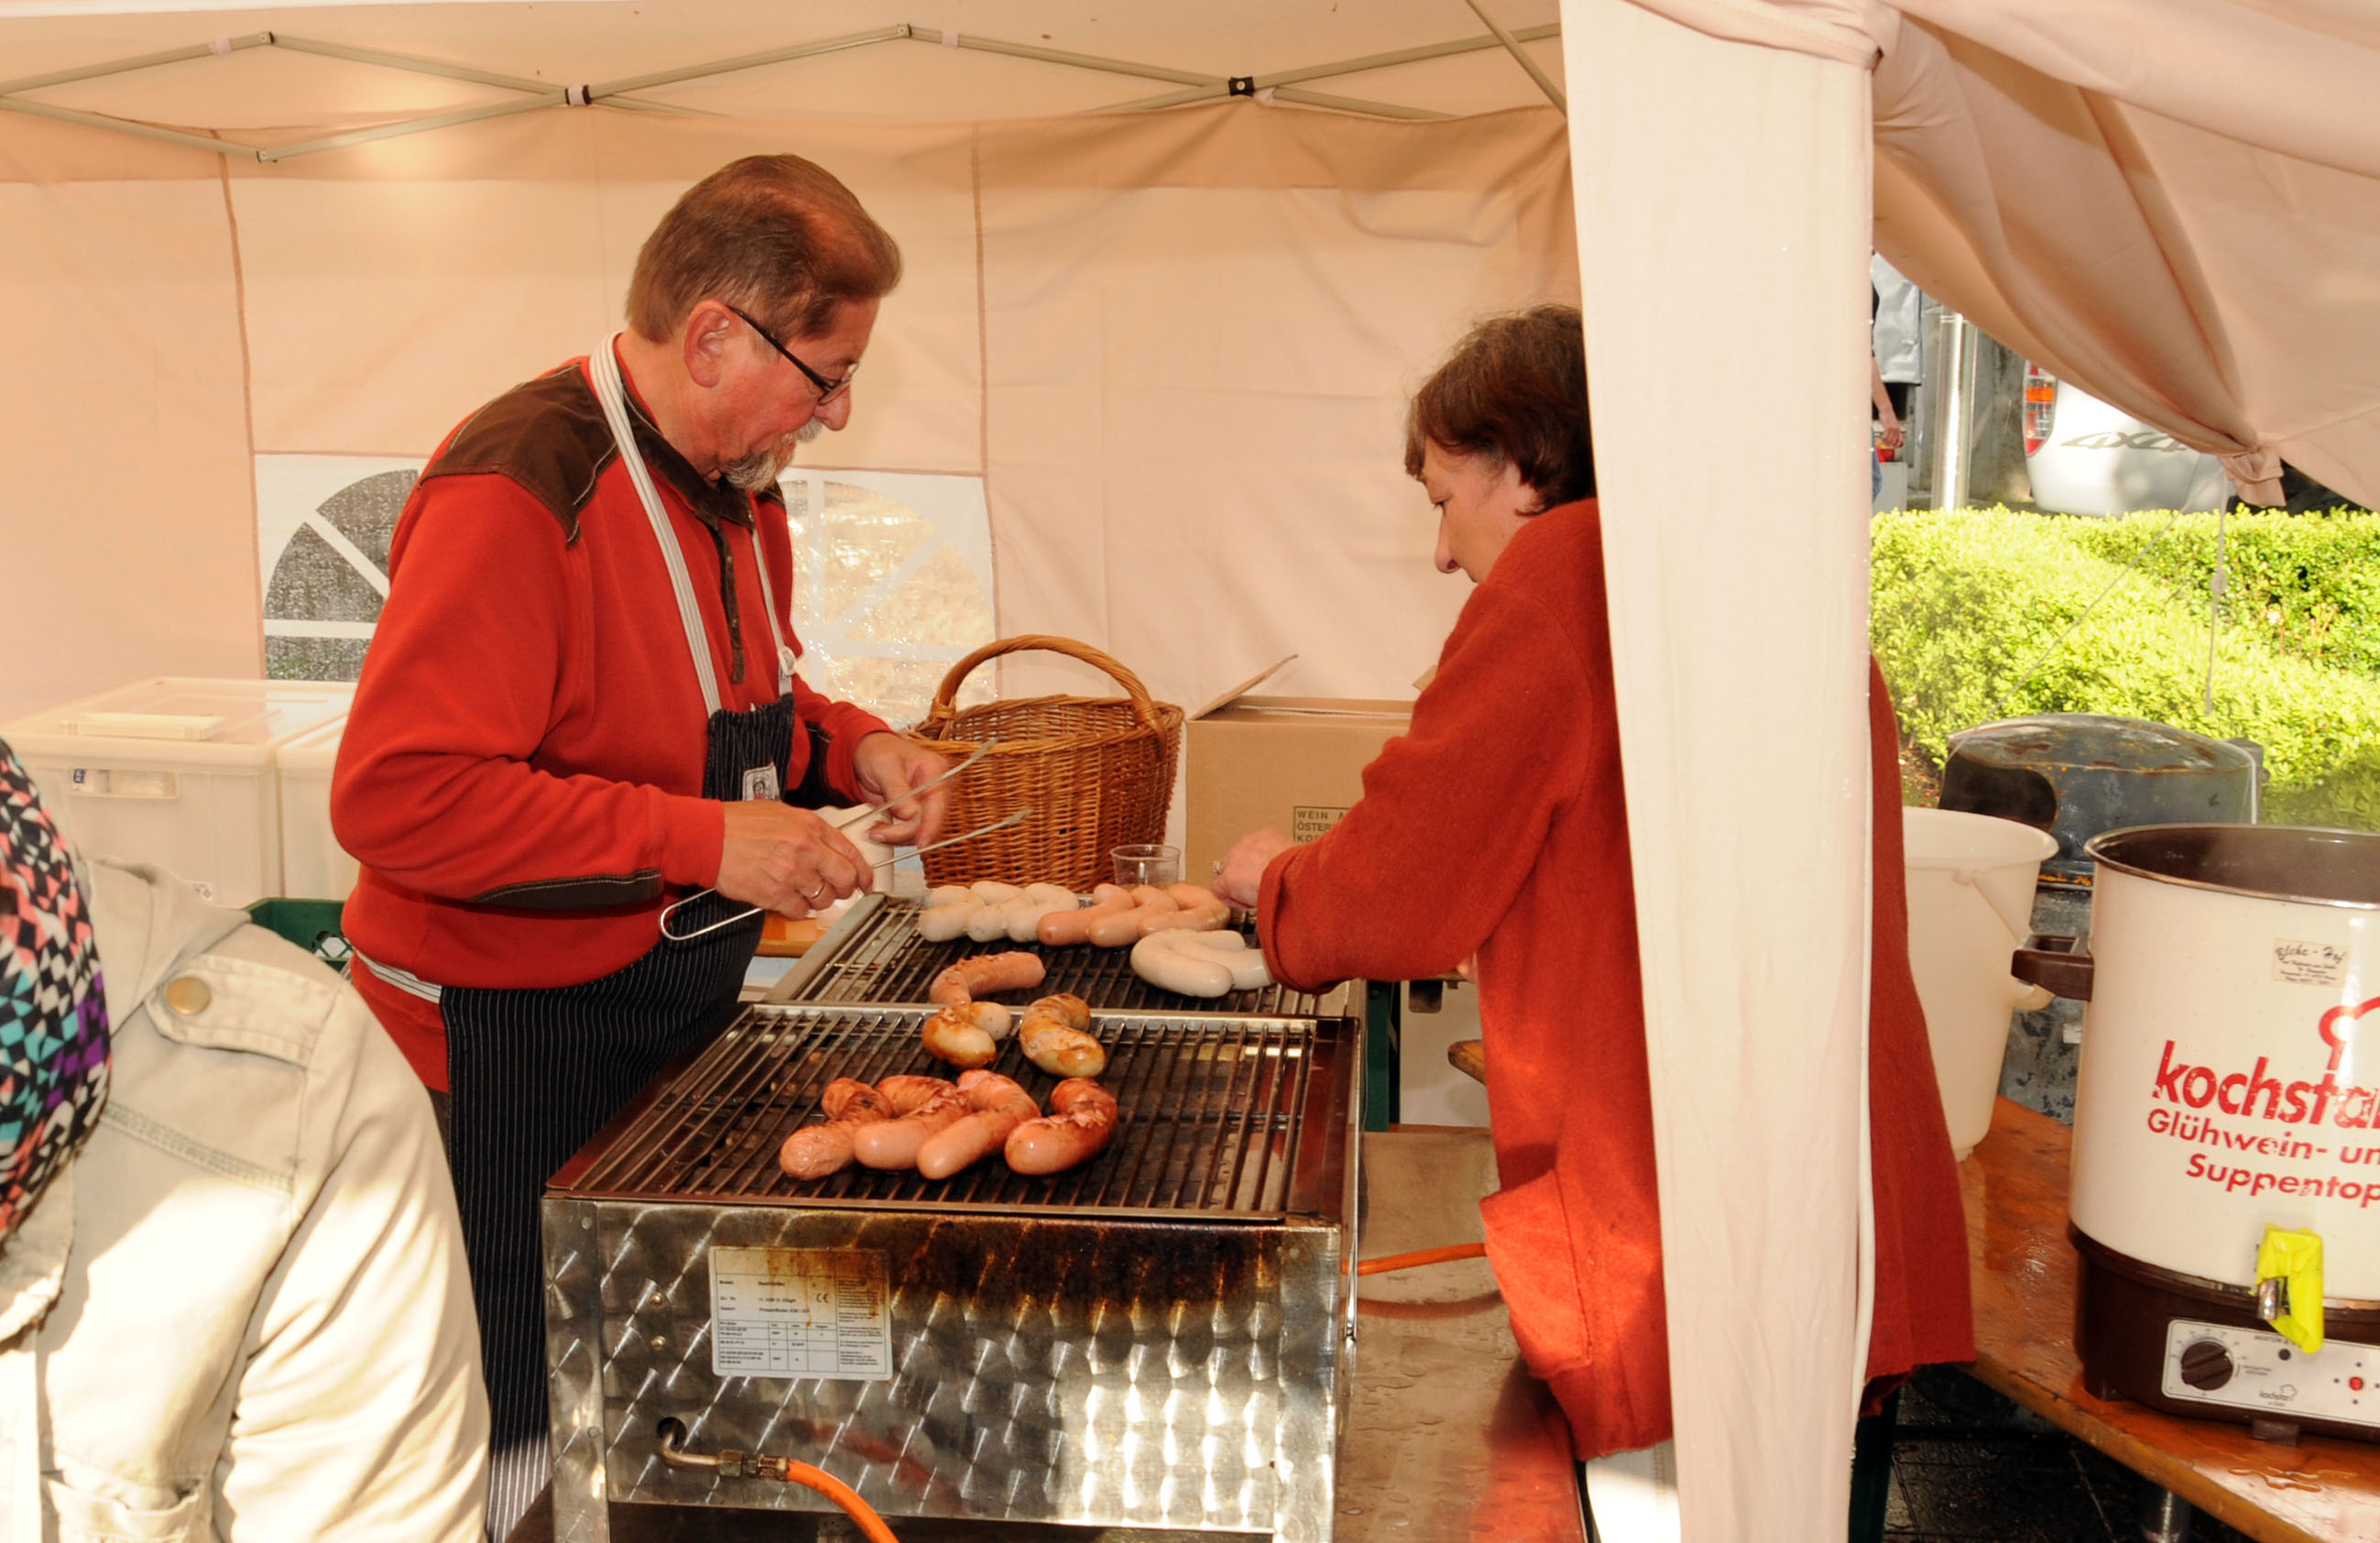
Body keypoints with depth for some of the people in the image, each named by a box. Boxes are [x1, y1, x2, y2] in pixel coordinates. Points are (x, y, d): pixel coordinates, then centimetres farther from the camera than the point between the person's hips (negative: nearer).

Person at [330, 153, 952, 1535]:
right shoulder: (519, 490, -21)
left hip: (682, 1005, 8)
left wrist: (853, 747, 2)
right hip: (513, 1044, -8)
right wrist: (704, 841, -27)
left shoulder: (738, 487, 9)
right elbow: (395, 798, -28)